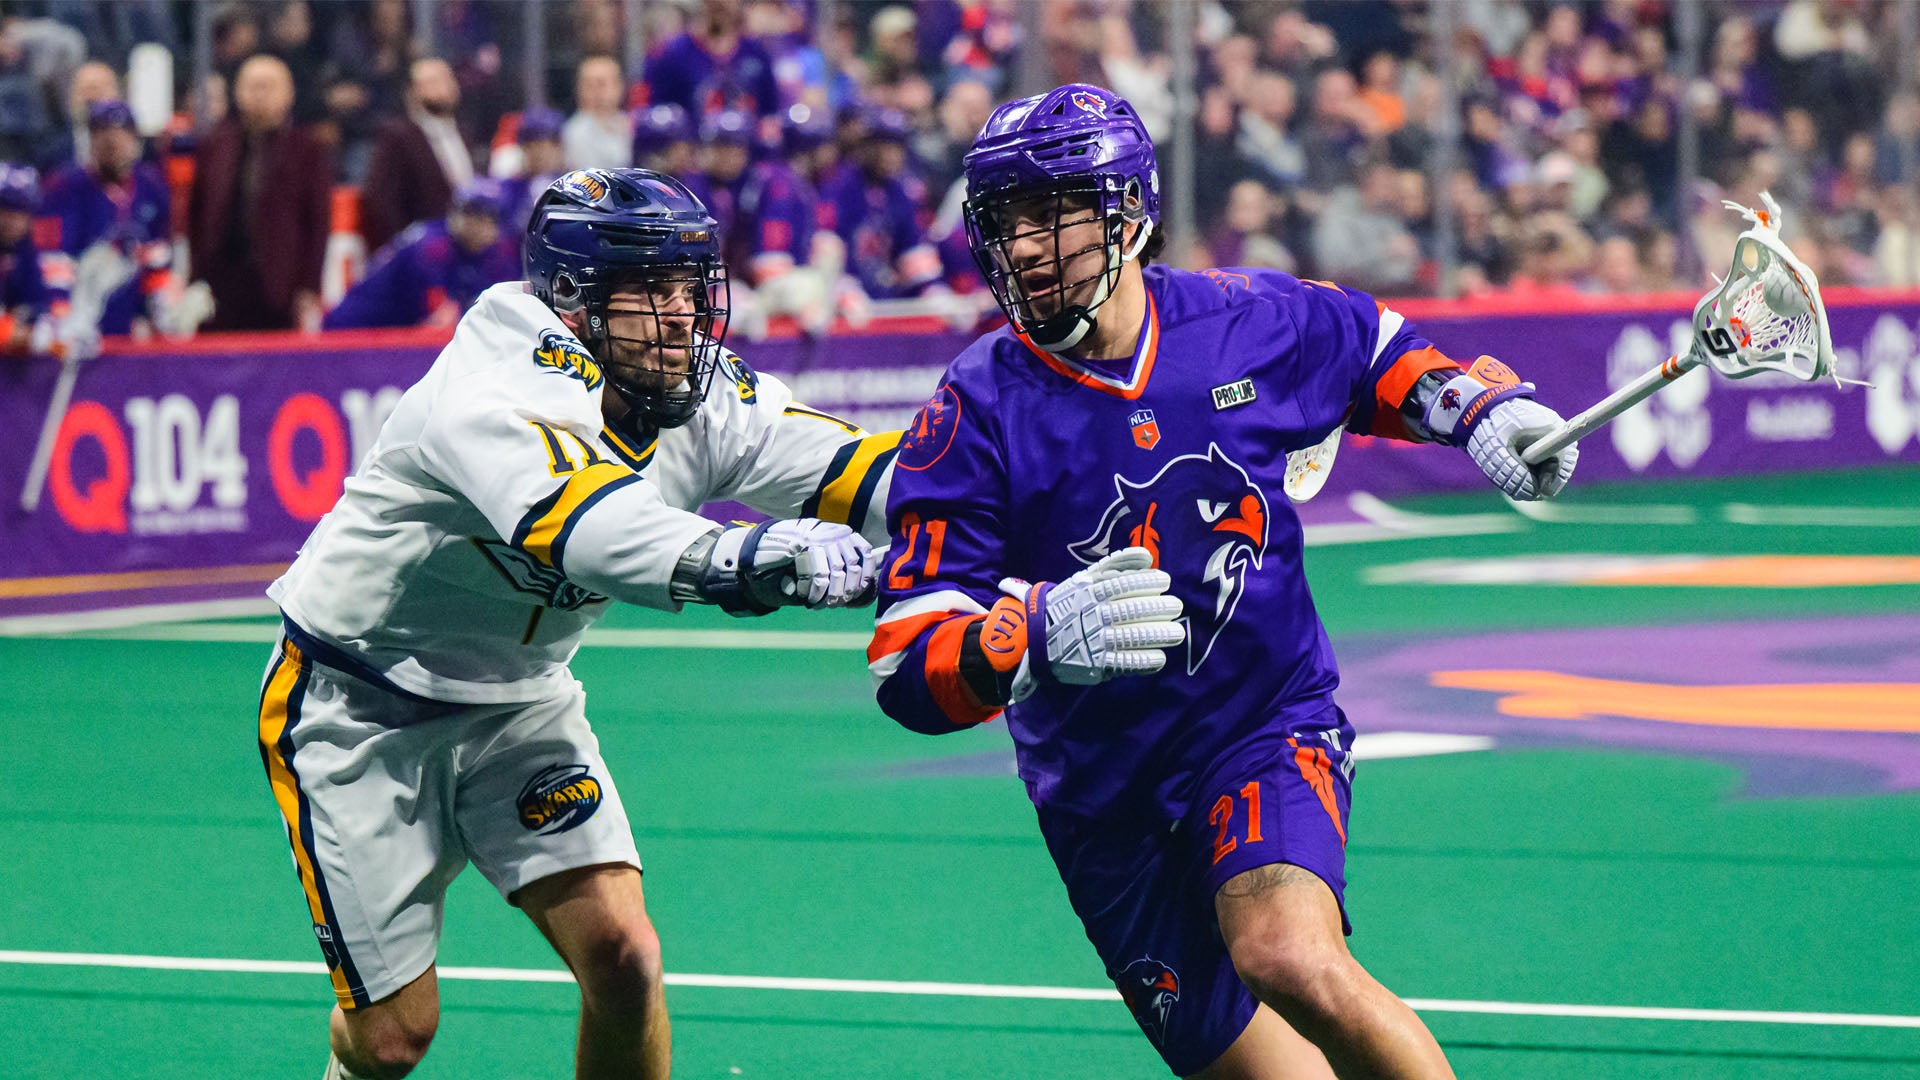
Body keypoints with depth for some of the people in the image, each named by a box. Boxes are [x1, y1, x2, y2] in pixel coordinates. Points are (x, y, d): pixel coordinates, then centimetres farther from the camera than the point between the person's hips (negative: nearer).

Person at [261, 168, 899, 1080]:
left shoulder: (703, 404, -11)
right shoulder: (497, 400, -34)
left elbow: (848, 466, -21)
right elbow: (582, 524, -53)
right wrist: (748, 558, -71)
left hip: (516, 701, 6)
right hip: (358, 708, -6)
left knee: (621, 953, -13)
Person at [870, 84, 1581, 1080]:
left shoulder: (1248, 323, -7)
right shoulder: (975, 416, -13)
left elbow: (1380, 352, 18)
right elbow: (906, 667, -19)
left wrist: (1481, 409, -2)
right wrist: (1037, 636, -39)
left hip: (1271, 729, -1)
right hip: (1105, 801, 1)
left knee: (1290, 959, -31)